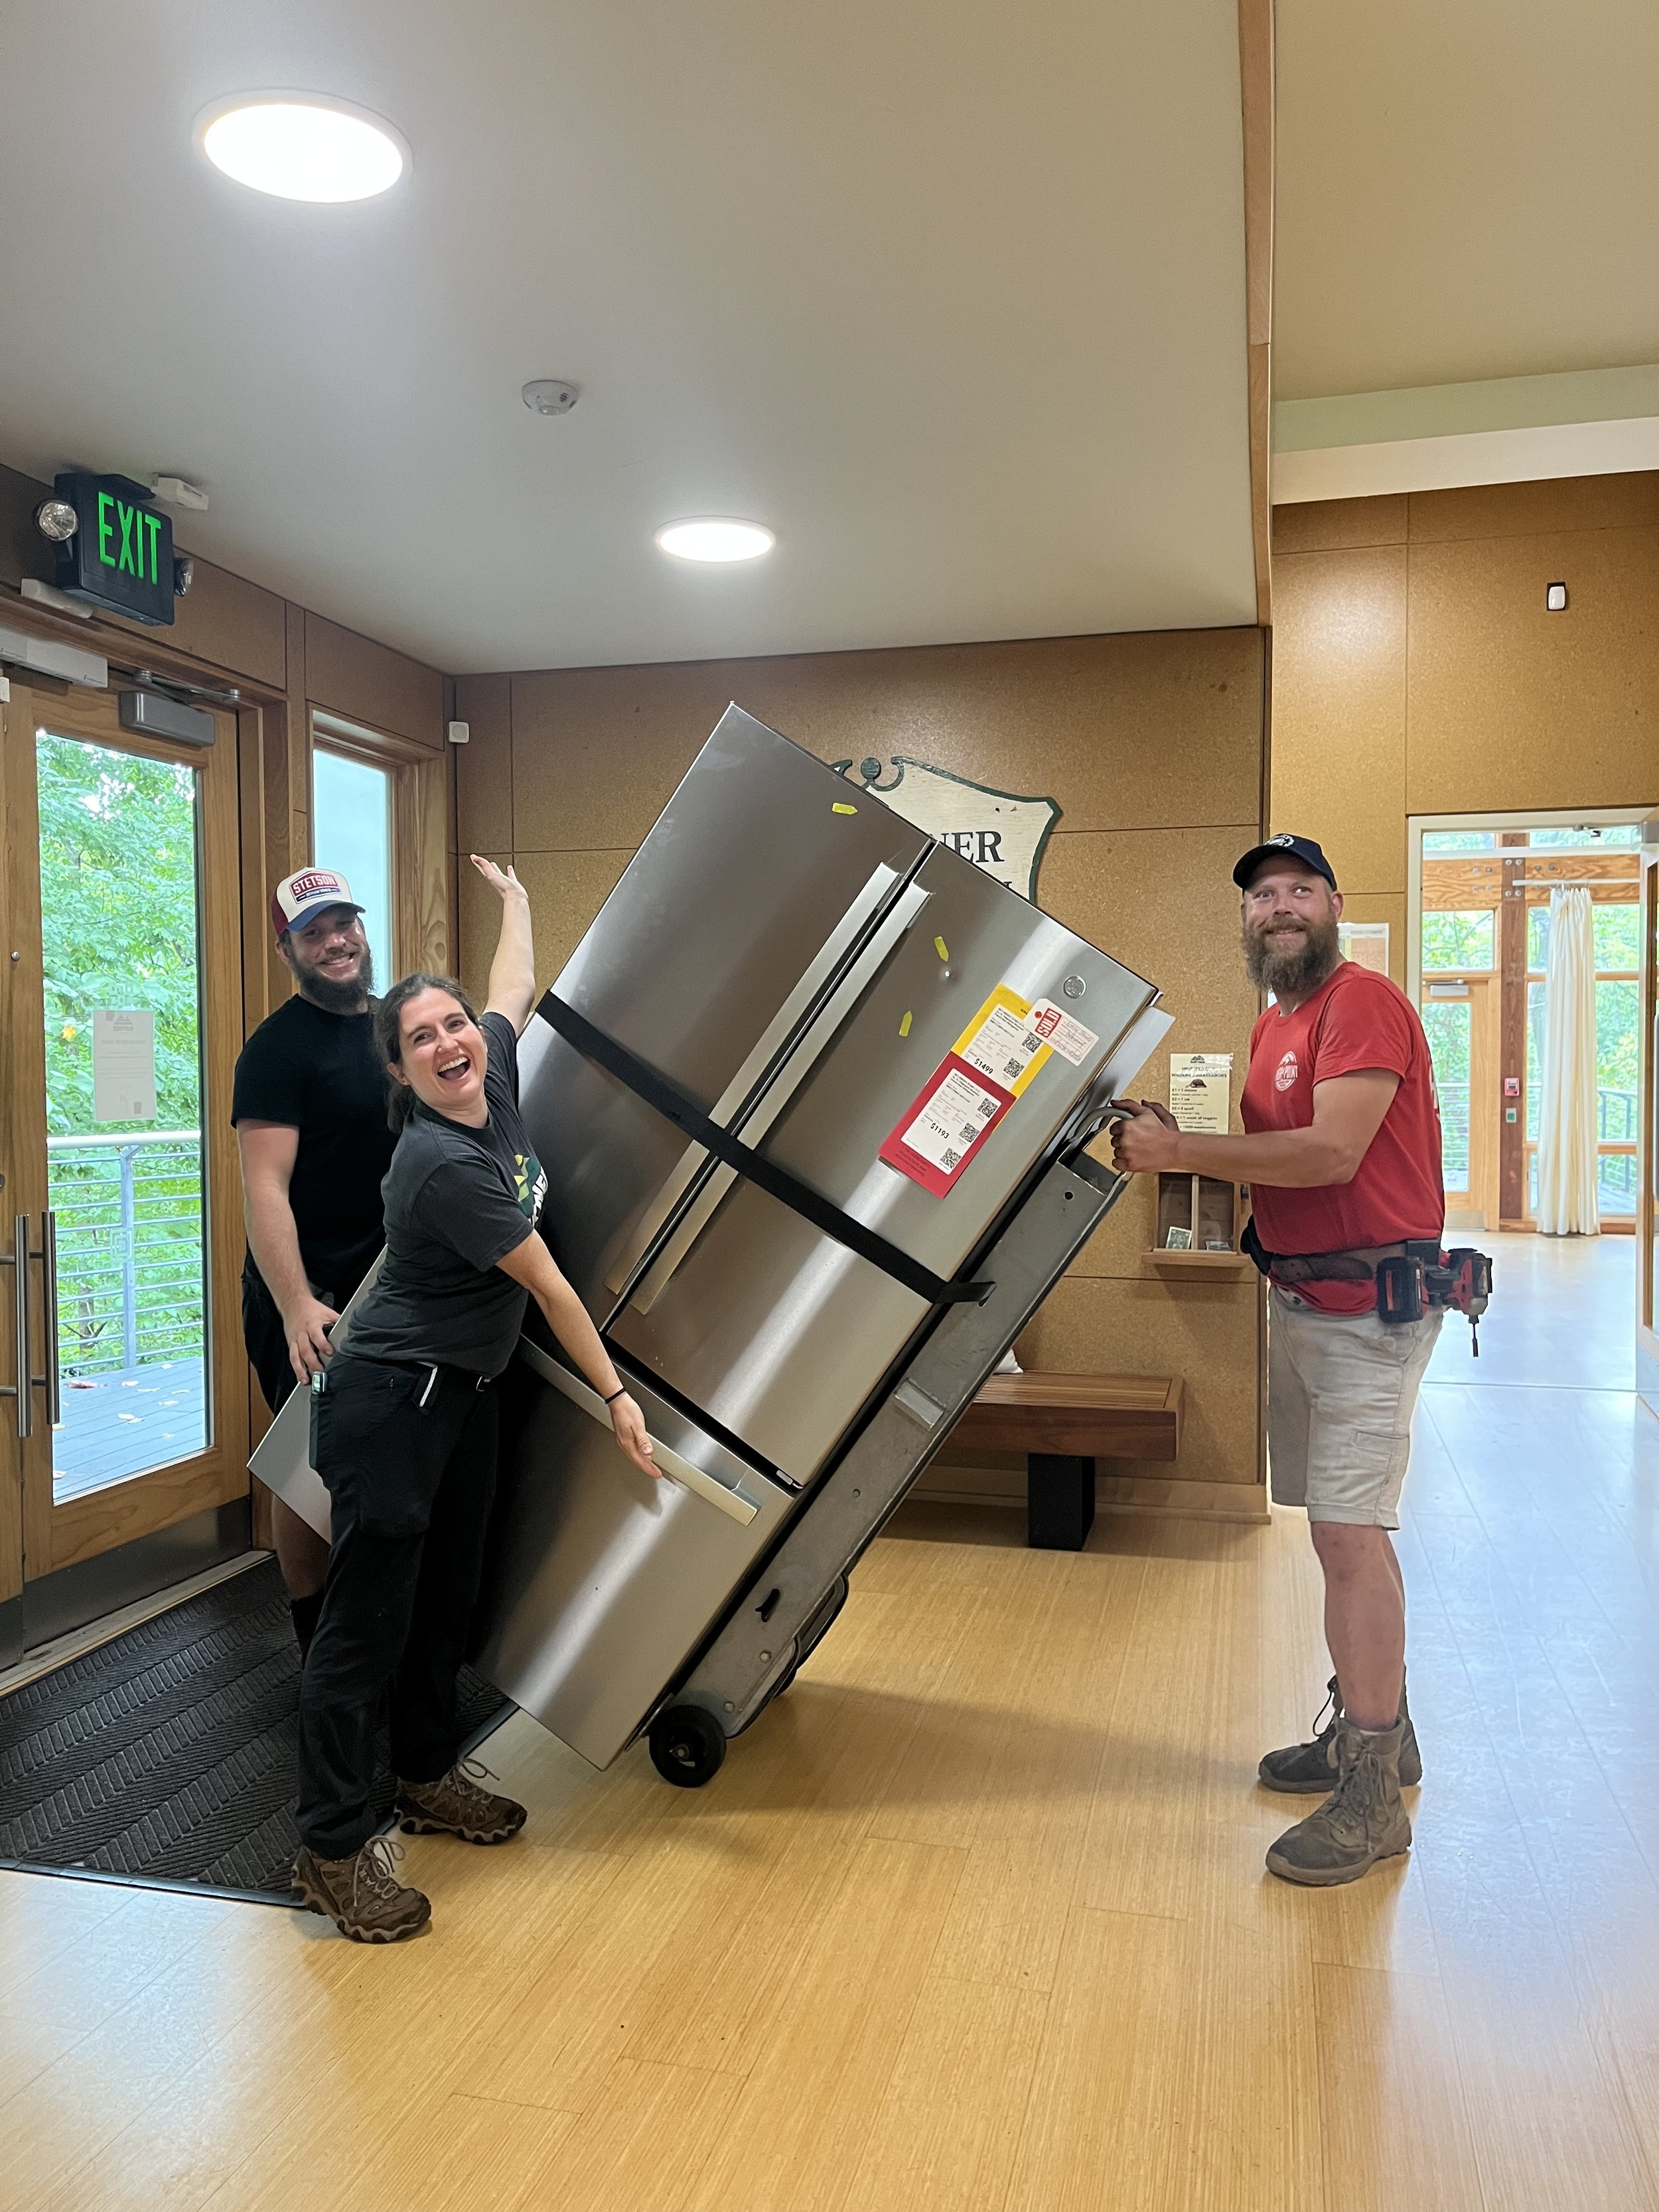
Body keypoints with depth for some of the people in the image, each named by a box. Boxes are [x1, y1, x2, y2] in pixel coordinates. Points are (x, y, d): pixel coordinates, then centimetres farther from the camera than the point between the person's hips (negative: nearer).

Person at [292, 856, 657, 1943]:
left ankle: (429, 1776, 36)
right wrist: (617, 1393, -9)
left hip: (467, 1394, 9)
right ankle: (334, 1850, 8)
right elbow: (548, 1285, -18)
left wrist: (515, 897, 37)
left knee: (448, 1599, 19)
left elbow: (517, 987, 21)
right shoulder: (442, 1165, -25)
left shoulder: (495, 1076, -1)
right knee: (369, 1620, -2)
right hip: (393, 1400, -9)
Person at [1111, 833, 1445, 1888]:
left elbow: (1330, 1152, -23)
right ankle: (1374, 1729, 30)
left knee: (1349, 1528, -10)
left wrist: (1180, 1150, -20)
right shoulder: (1273, 1027, 16)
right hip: (1298, 1299, 9)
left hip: (1371, 1305, -9)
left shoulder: (1365, 1001, -13)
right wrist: (1174, 1147, -4)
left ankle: (1373, 1796, -1)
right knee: (1341, 1527, 15)